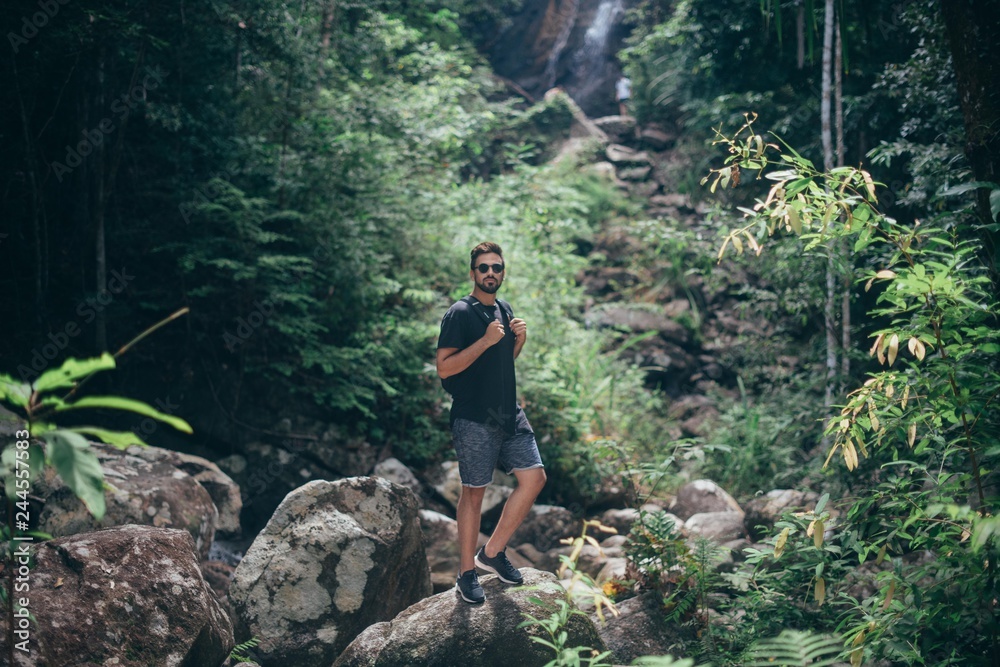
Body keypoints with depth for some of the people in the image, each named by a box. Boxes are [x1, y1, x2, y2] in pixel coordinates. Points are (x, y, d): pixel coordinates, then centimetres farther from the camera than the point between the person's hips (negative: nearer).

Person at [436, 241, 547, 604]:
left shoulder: (504, 310, 13)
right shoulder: (460, 313, -10)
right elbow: (444, 368, -17)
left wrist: (519, 339, 4)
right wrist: (486, 341, -24)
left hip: (509, 413, 7)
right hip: (474, 418, -7)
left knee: (534, 477, 3)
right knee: (474, 492, 0)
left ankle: (492, 553, 15)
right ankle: (467, 573, 13)